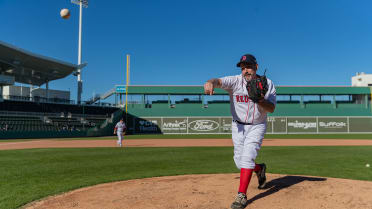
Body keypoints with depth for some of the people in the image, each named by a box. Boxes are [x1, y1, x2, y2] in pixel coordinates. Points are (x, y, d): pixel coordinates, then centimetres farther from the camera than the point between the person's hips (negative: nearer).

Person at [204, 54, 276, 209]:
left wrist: (260, 101, -33)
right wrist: (210, 82, -54)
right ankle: (260, 169, 39)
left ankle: (241, 195, -8)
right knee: (239, 162, 7)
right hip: (238, 126, 2)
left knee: (247, 157, -16)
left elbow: (271, 109, -12)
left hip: (257, 127, -2)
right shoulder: (235, 81, -10)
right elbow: (219, 81, -30)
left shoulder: (267, 84, -6)